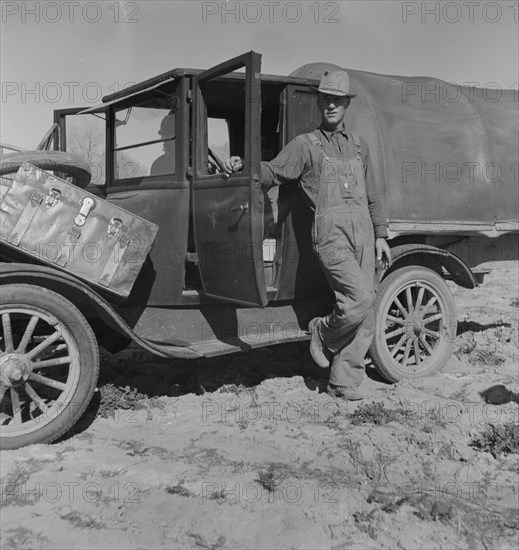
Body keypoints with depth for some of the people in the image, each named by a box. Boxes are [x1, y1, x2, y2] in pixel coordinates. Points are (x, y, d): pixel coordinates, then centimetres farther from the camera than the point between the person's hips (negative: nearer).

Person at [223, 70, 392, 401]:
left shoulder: (359, 146, 21)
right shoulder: (305, 144, 8)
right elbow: (274, 173, -1)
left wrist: (380, 235, 15)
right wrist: (244, 166, -20)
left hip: (362, 231, 5)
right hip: (330, 232, -5)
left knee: (365, 315, 2)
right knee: (359, 298, -23)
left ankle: (344, 382, 13)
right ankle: (324, 333, 8)